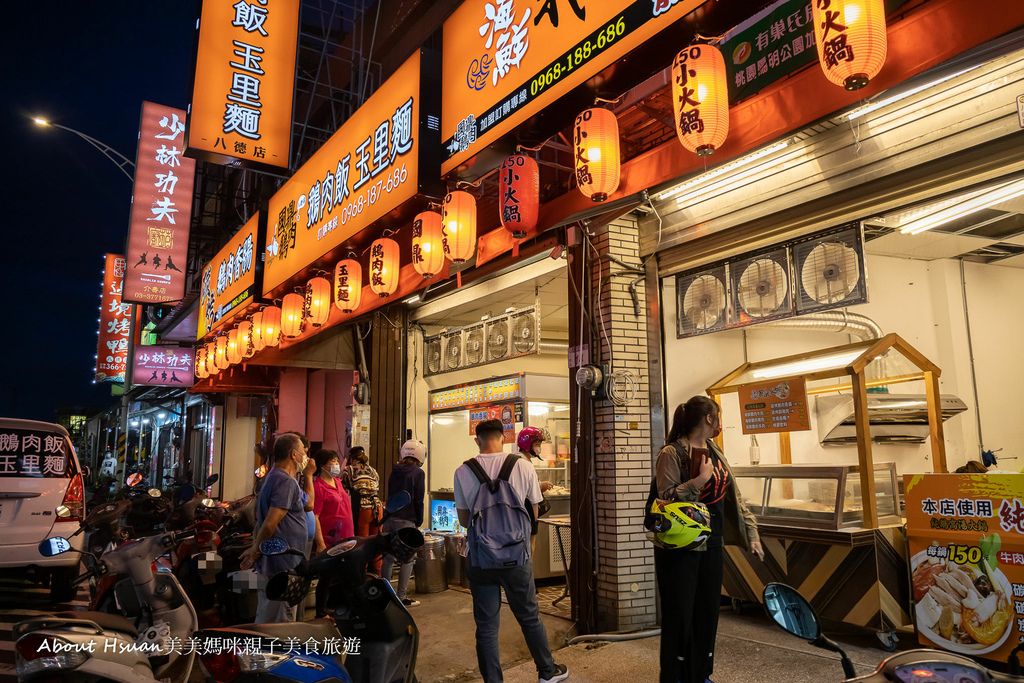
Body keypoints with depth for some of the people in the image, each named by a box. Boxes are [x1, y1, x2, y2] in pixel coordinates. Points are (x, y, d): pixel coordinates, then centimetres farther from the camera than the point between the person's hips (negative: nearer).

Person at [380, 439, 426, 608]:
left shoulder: (395, 471, 11)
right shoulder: (417, 472, -8)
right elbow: (418, 500, -8)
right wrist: (419, 521, 3)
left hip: (389, 518, 7)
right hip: (406, 521, -7)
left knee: (388, 557, 13)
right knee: (408, 559, 2)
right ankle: (401, 597, 3)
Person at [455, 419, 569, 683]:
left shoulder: (463, 472, -5)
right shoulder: (523, 467, -6)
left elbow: (464, 520, 4)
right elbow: (533, 514, 6)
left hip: (479, 559, 0)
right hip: (516, 557, 0)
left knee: (486, 626, 10)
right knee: (530, 617, 19)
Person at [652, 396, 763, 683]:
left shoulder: (715, 452, 10)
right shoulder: (672, 453, -13)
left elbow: (733, 497, 14)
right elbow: (666, 499, -19)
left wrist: (750, 532, 9)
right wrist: (700, 479, -23)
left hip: (711, 546, 7)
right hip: (679, 549, -7)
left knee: (707, 614, 14)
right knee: (680, 616, 3)